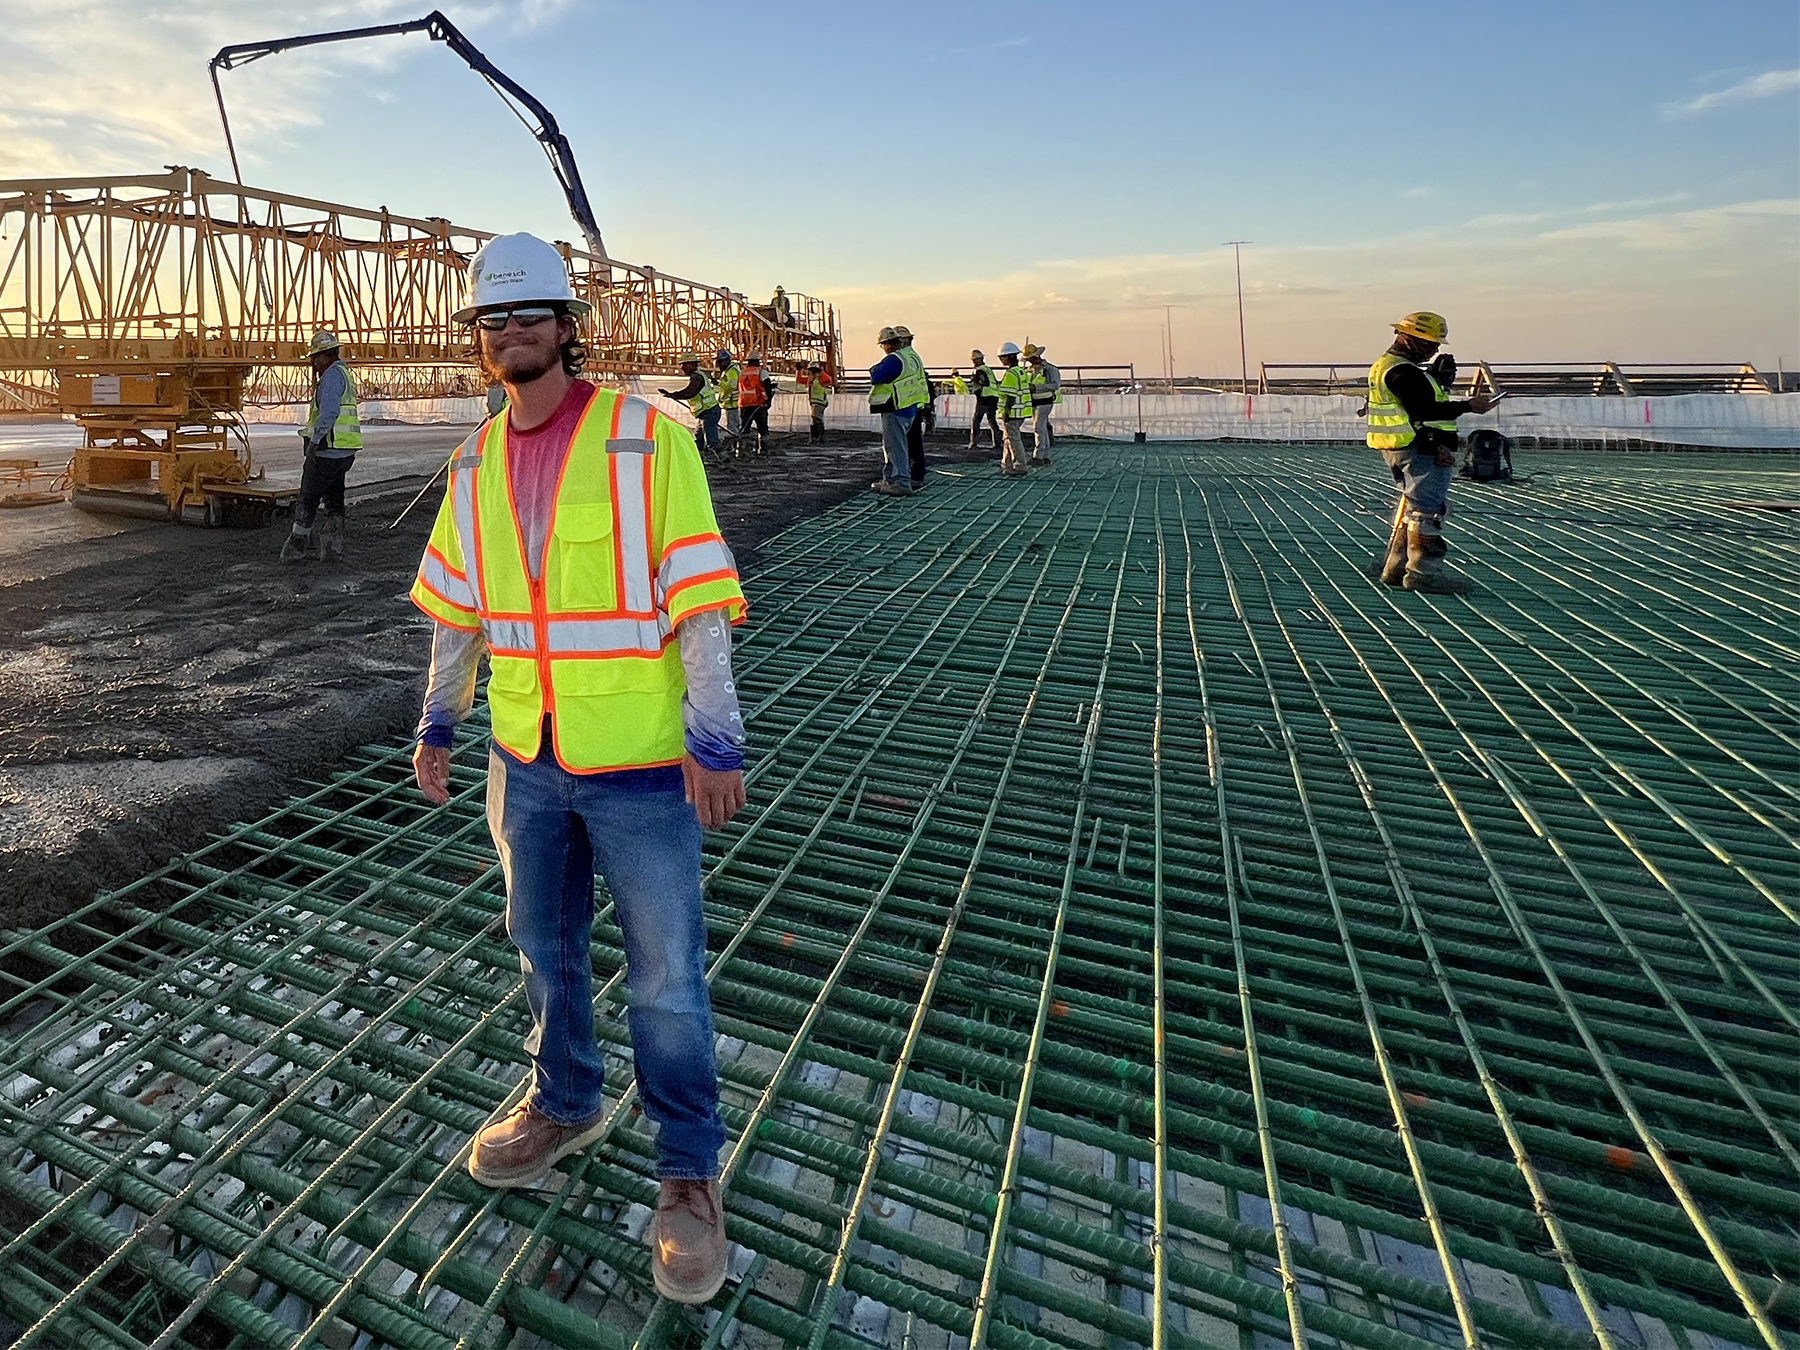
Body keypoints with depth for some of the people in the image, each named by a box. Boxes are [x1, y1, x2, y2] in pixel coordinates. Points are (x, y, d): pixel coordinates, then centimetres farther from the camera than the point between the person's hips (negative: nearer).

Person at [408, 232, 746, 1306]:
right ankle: (565, 1106, 47)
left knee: (667, 975, 5)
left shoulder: (650, 439, -11)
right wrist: (438, 727, 17)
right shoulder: (478, 460, 7)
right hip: (526, 760, 6)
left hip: (639, 760, -5)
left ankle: (689, 1171, 27)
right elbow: (456, 607, 15)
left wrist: (717, 744, -18)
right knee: (546, 946, 22)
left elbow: (699, 602, -14)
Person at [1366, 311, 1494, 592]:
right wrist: (1467, 405, -20)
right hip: (1421, 450, -11)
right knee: (1428, 510, -6)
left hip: (1399, 449, 11)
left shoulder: (1386, 364, 17)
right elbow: (1425, 411, -24)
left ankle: (1396, 567, 22)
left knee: (1411, 506, 17)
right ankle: (1423, 573, -4)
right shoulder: (1404, 371, -16)